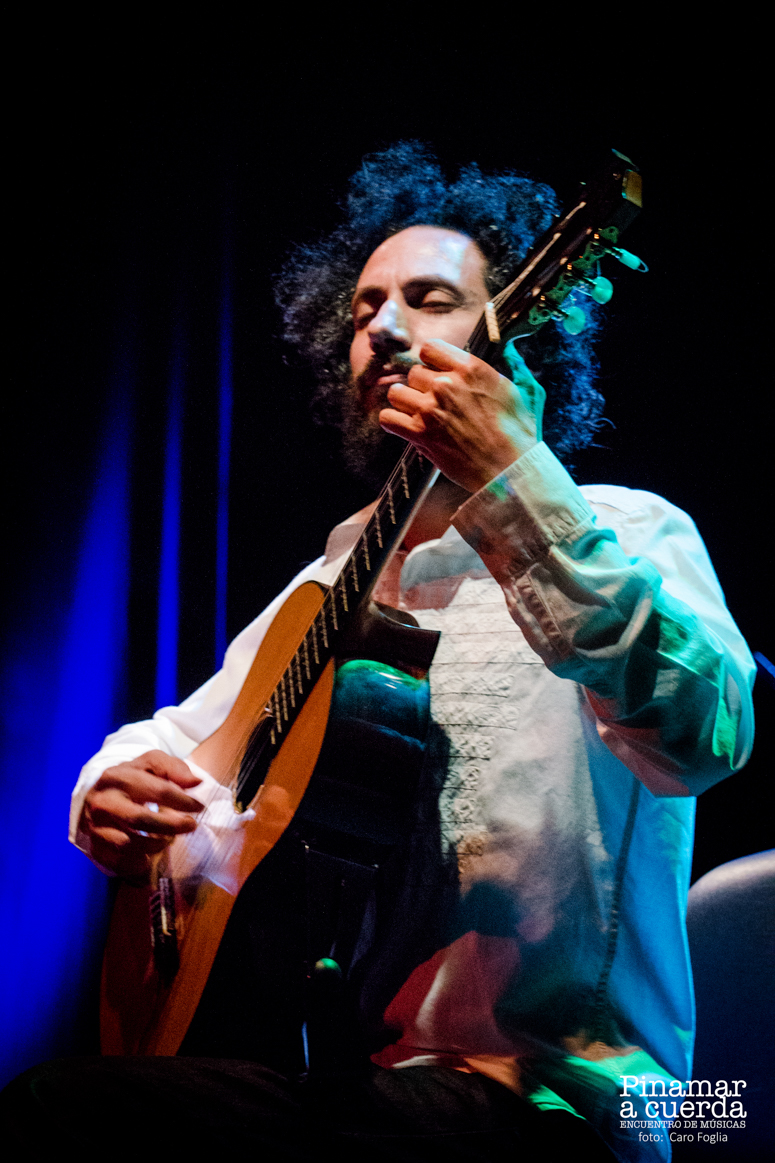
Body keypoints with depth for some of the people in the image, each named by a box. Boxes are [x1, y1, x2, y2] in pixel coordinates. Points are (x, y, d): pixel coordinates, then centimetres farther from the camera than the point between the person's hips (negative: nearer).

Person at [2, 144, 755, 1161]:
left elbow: (702, 737, -25)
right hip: (332, 1066, 6)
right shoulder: (342, 574, 16)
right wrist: (115, 795, -1)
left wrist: (513, 487, -32)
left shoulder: (629, 535, -5)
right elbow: (178, 736, 22)